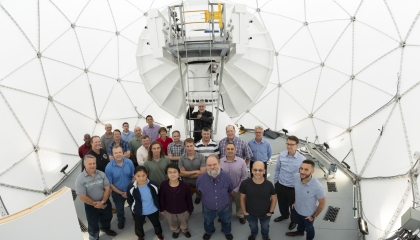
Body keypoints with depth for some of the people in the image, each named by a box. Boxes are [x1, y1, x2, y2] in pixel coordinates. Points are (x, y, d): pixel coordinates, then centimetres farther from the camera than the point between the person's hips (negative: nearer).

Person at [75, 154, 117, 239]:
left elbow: (107, 188, -9)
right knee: (93, 224, 17)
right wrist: (95, 204, -15)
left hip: (105, 202, 3)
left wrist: (102, 202, -18)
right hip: (91, 206, -3)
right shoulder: (80, 179, -22)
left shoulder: (101, 174, -13)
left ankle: (105, 228, 59)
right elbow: (82, 197, -20)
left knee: (107, 218, 27)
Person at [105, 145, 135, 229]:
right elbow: (110, 184, -15)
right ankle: (121, 220, 56)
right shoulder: (109, 167, -24)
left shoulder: (129, 162, -20)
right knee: (119, 209, 25)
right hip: (117, 193, 0)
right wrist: (121, 193, -15)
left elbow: (134, 177, -9)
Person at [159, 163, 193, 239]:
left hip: (183, 211, -1)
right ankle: (176, 231, 66)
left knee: (184, 224, 30)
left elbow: (189, 199, -13)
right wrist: (161, 209, 1)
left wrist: (190, 209, -2)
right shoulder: (163, 185, -26)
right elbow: (161, 198, -9)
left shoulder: (185, 185, -29)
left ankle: (184, 230, 65)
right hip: (168, 211, 1)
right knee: (173, 225, 31)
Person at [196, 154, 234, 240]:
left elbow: (230, 190, -6)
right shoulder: (201, 178, -29)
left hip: (224, 208, 0)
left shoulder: (226, 177, -29)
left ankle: (227, 232, 64)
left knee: (226, 222, 31)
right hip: (208, 209, 0)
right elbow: (199, 191, -4)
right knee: (208, 222, 32)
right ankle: (209, 232, 66)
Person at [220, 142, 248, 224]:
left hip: (238, 189, 0)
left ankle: (241, 216, 51)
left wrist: (235, 190, -12)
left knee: (240, 204, 23)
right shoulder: (220, 162, -16)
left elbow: (244, 177, -11)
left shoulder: (241, 161, -15)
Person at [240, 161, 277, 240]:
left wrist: (271, 211, -6)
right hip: (250, 213, 0)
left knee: (265, 227, 31)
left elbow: (274, 198, -8)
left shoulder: (269, 184, -26)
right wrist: (244, 211, -6)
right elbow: (242, 198, -11)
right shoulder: (245, 183, -27)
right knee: (253, 226, 32)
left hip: (265, 214, 0)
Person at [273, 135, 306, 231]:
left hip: (293, 189, -3)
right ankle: (284, 215, 59)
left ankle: (293, 221, 52)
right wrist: (275, 182, 10)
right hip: (280, 186, 3)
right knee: (282, 203, 27)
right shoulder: (281, 155, -11)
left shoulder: (302, 159, -22)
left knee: (293, 206, 21)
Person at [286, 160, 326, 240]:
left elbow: (322, 203, -21)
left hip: (308, 214, -4)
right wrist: (294, 201, 7)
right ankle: (300, 231, 67)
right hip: (296, 208, 4)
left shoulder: (318, 187, -39)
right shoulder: (296, 176, -25)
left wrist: (314, 216, -9)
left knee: (308, 228, 29)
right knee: (299, 223, 35)